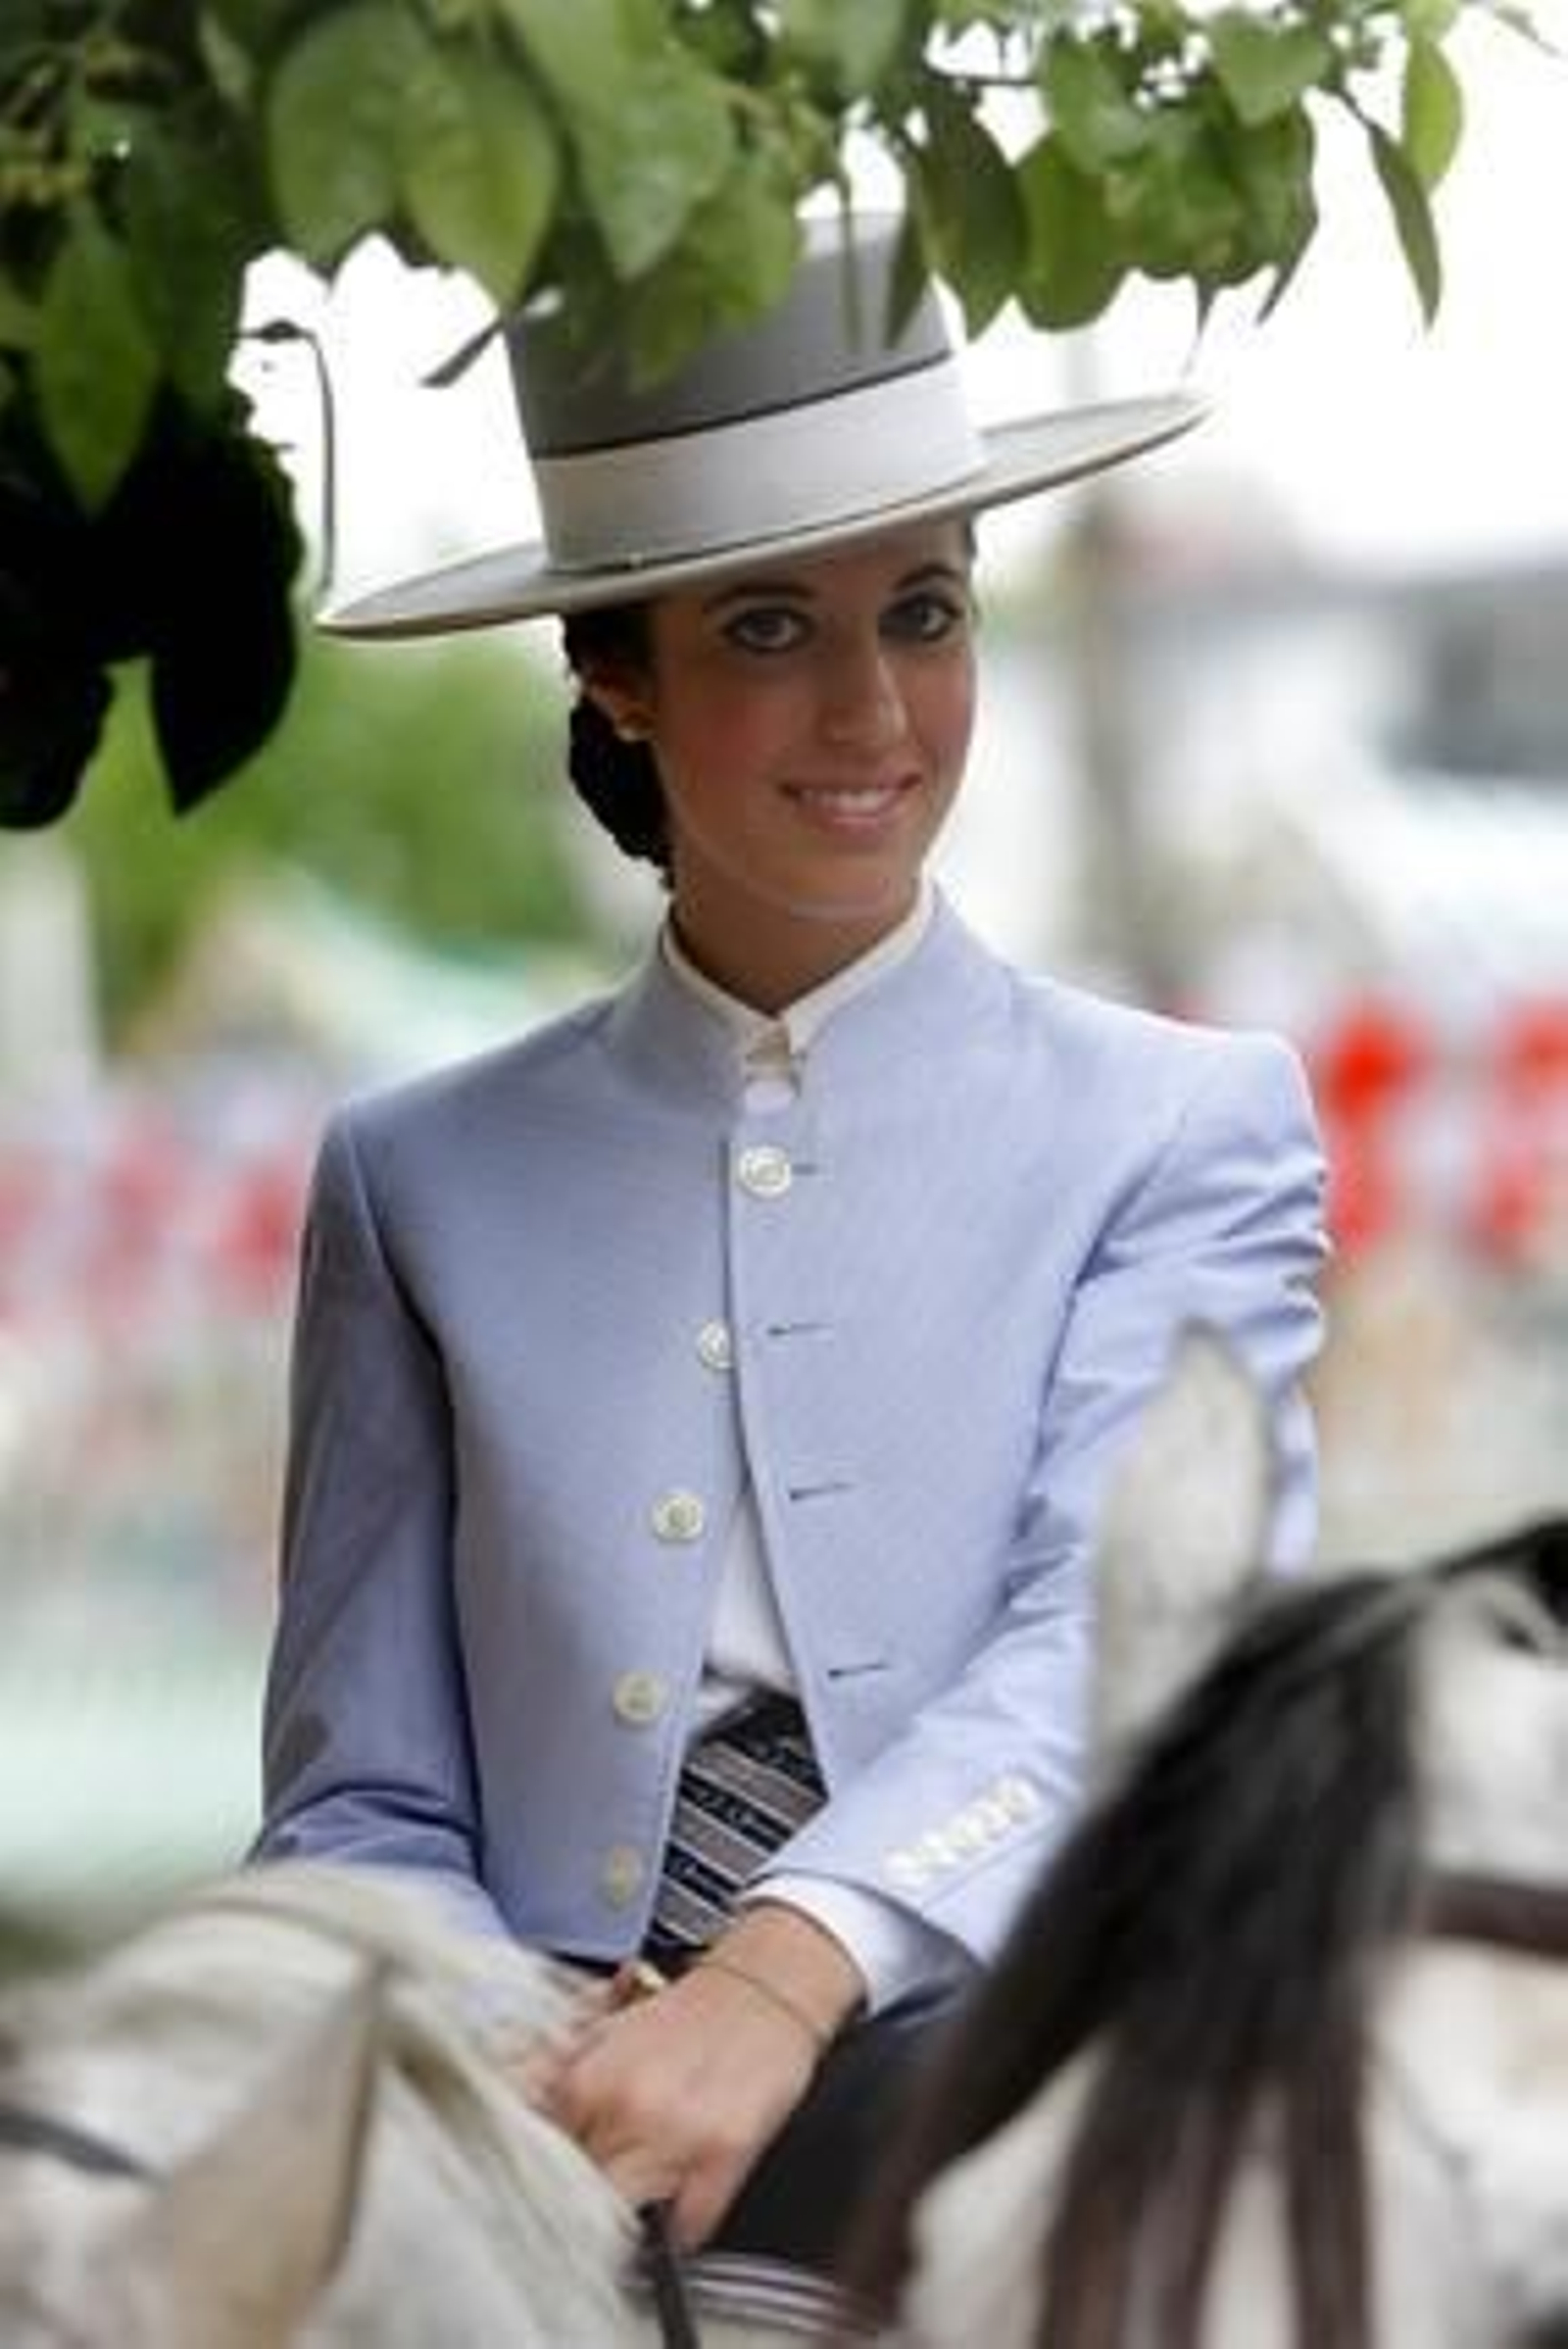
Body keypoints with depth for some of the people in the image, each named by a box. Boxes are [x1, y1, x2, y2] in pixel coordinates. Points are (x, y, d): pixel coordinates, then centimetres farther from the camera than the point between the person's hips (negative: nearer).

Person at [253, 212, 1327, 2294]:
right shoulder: (422, 1183, 15)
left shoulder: (1187, 1133, 10)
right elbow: (365, 1807, 13)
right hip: (549, 2121, 1)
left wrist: (779, 1982, -28)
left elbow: (1125, 1634, -8)